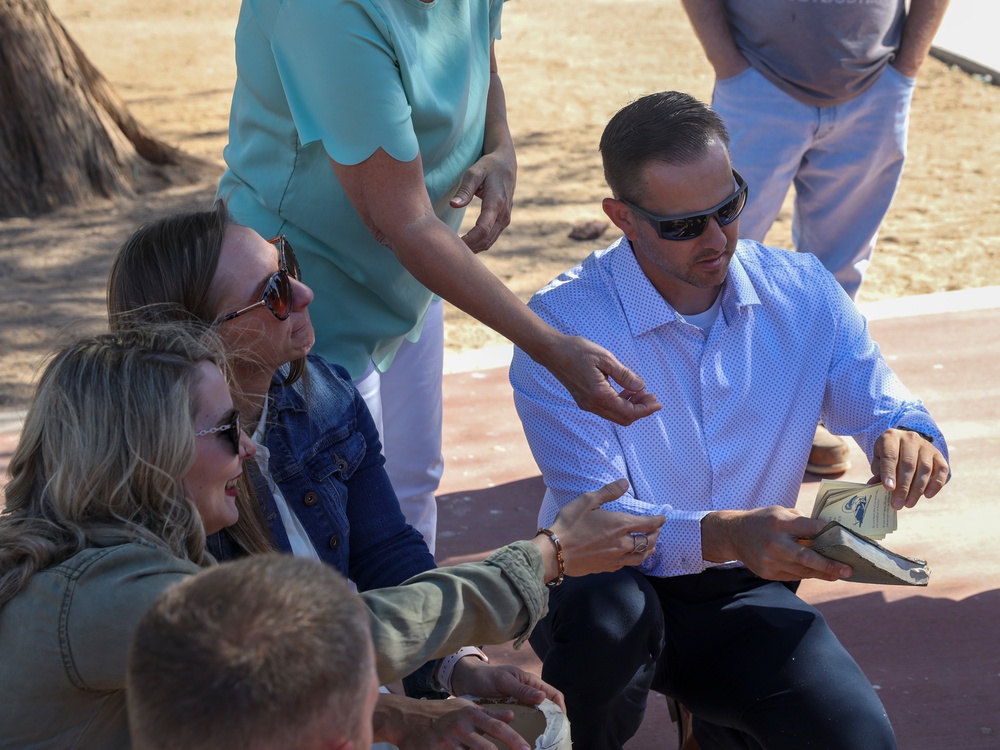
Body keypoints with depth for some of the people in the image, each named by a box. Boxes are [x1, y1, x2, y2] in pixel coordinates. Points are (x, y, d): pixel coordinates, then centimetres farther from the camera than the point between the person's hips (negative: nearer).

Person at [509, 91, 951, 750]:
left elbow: (884, 407, 3)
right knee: (607, 608, -39)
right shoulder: (561, 326, -17)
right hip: (612, 589, -3)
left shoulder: (805, 292, -3)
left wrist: (909, 438, -23)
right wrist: (724, 536, -41)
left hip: (746, 595, 3)